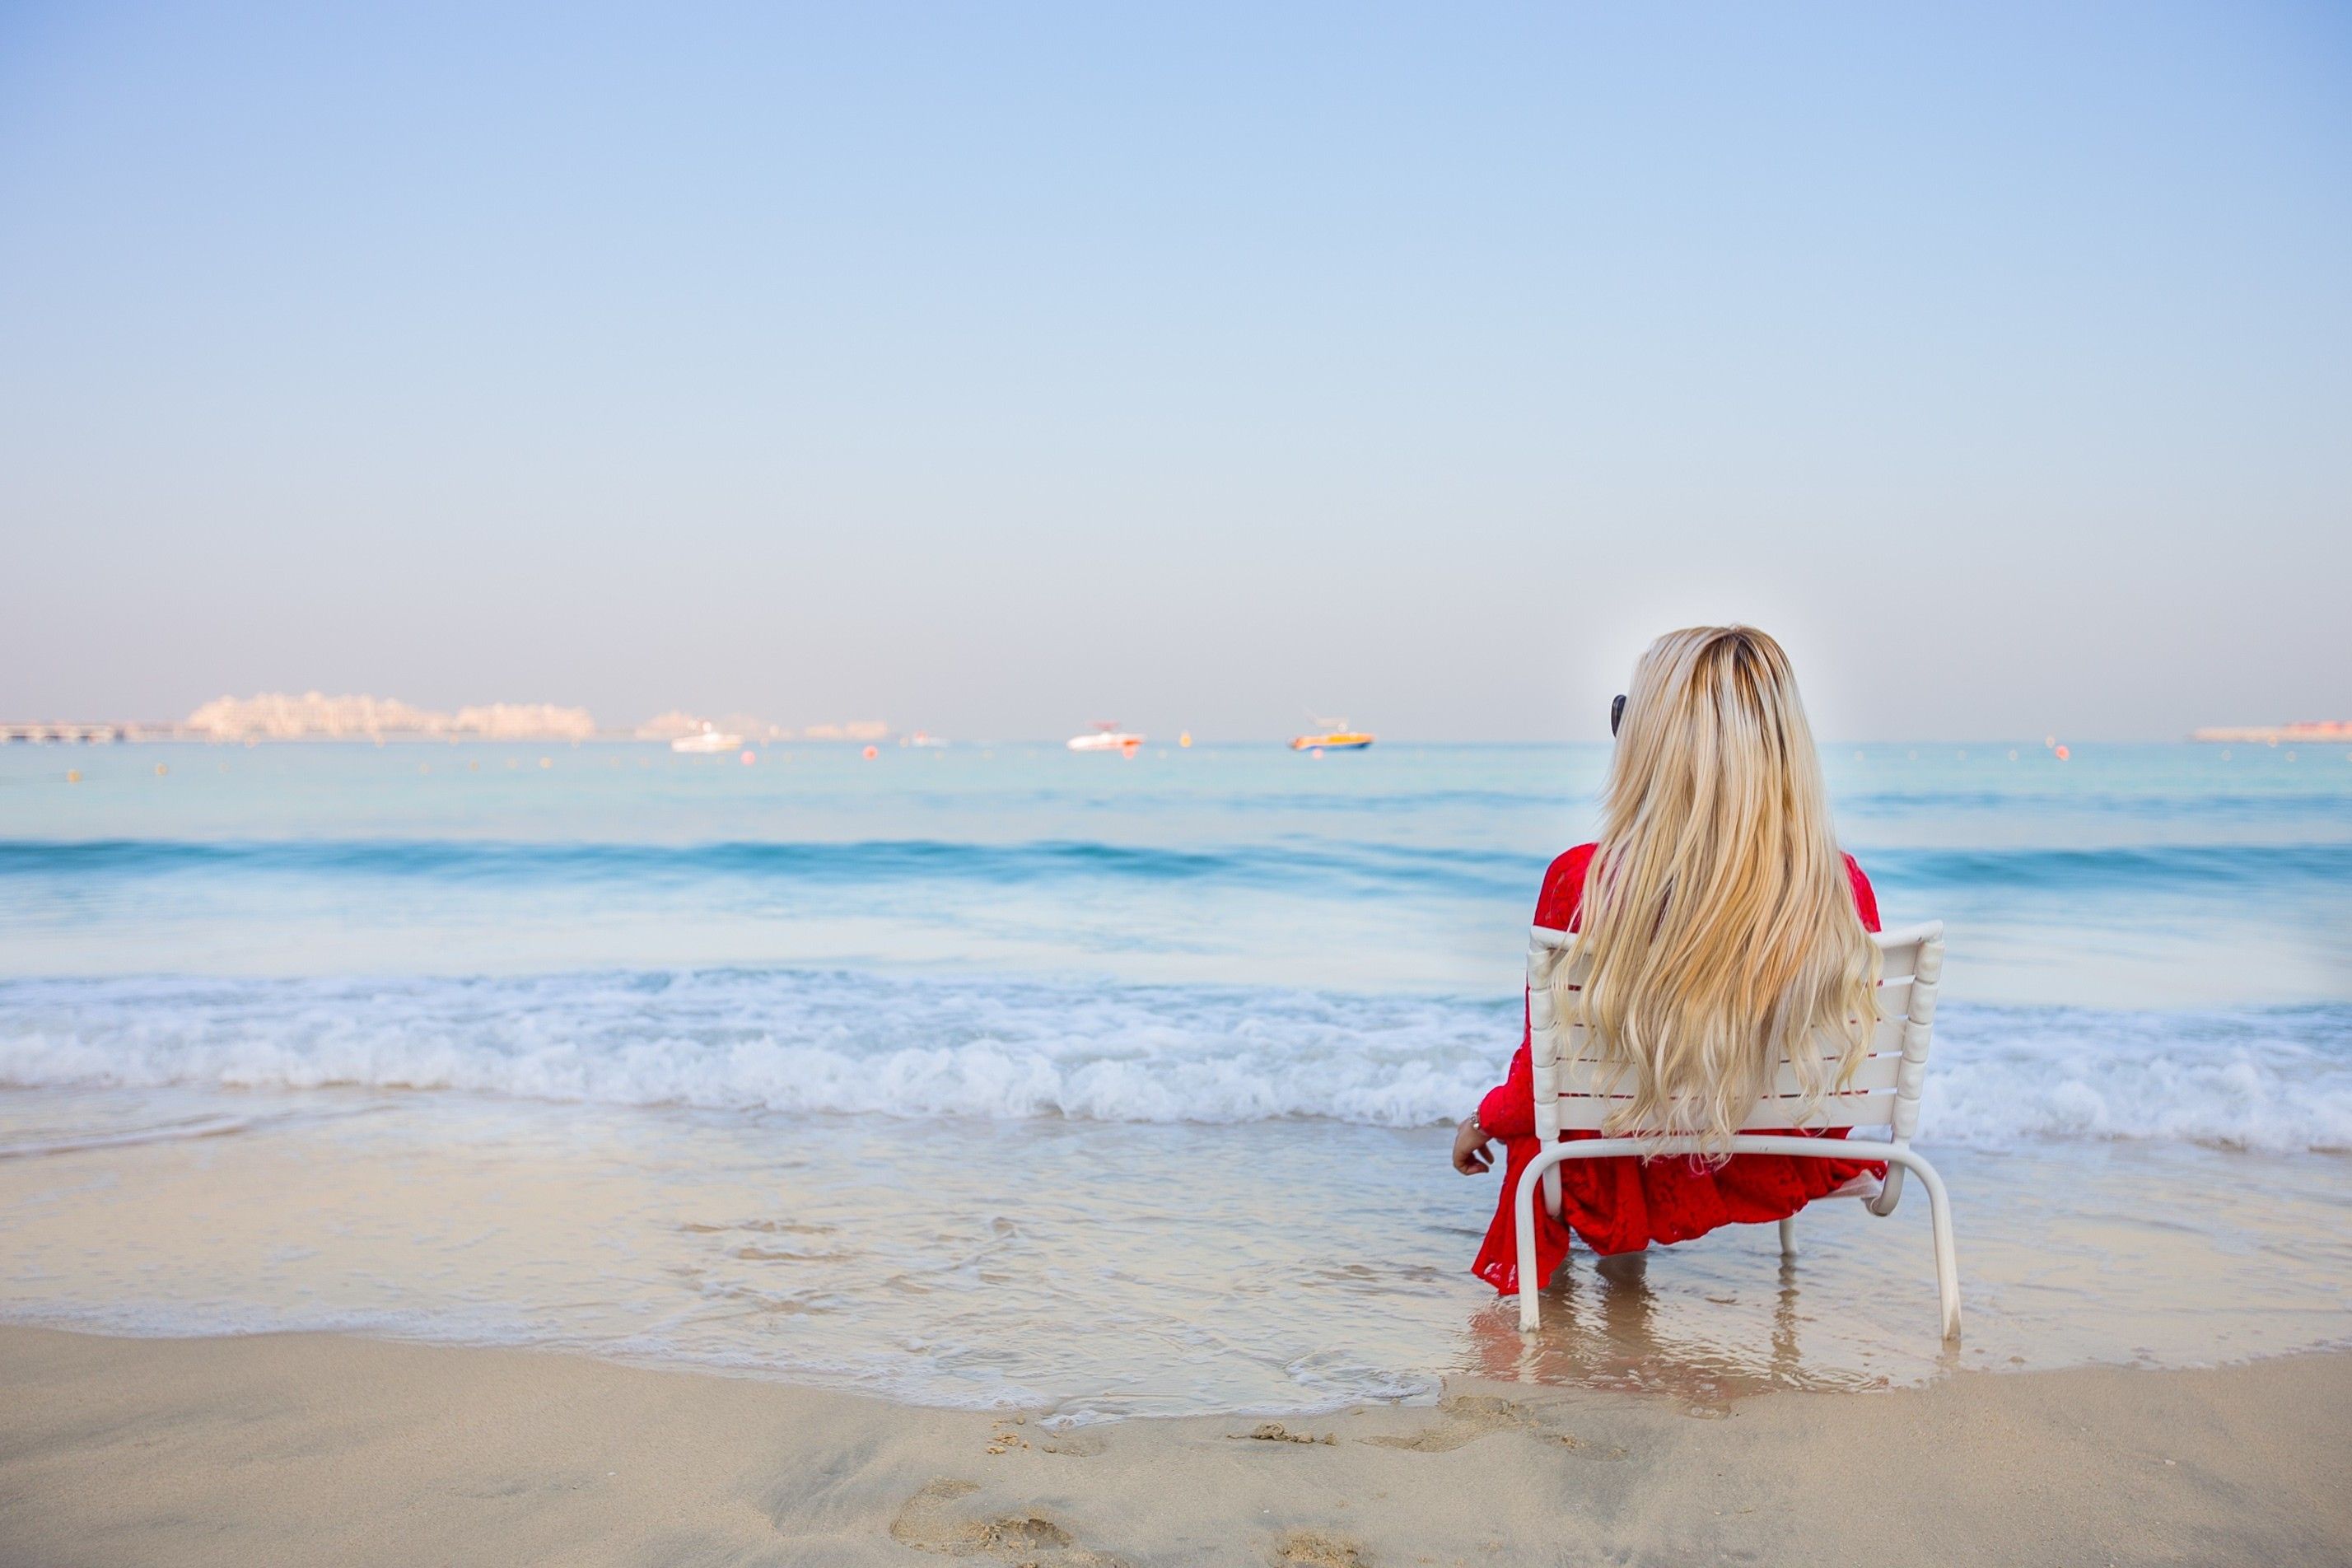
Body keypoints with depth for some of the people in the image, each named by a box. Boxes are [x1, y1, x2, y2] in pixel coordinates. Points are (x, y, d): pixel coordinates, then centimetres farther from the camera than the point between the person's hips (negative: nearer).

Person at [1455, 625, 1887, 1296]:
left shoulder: (1583, 883, -28)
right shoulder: (1843, 888, -21)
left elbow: (1539, 1088, -16)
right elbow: (1850, 1066, -4)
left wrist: (1481, 1123, 7)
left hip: (1636, 1184, -2)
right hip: (1785, 1180, 3)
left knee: (1543, 1105, 32)